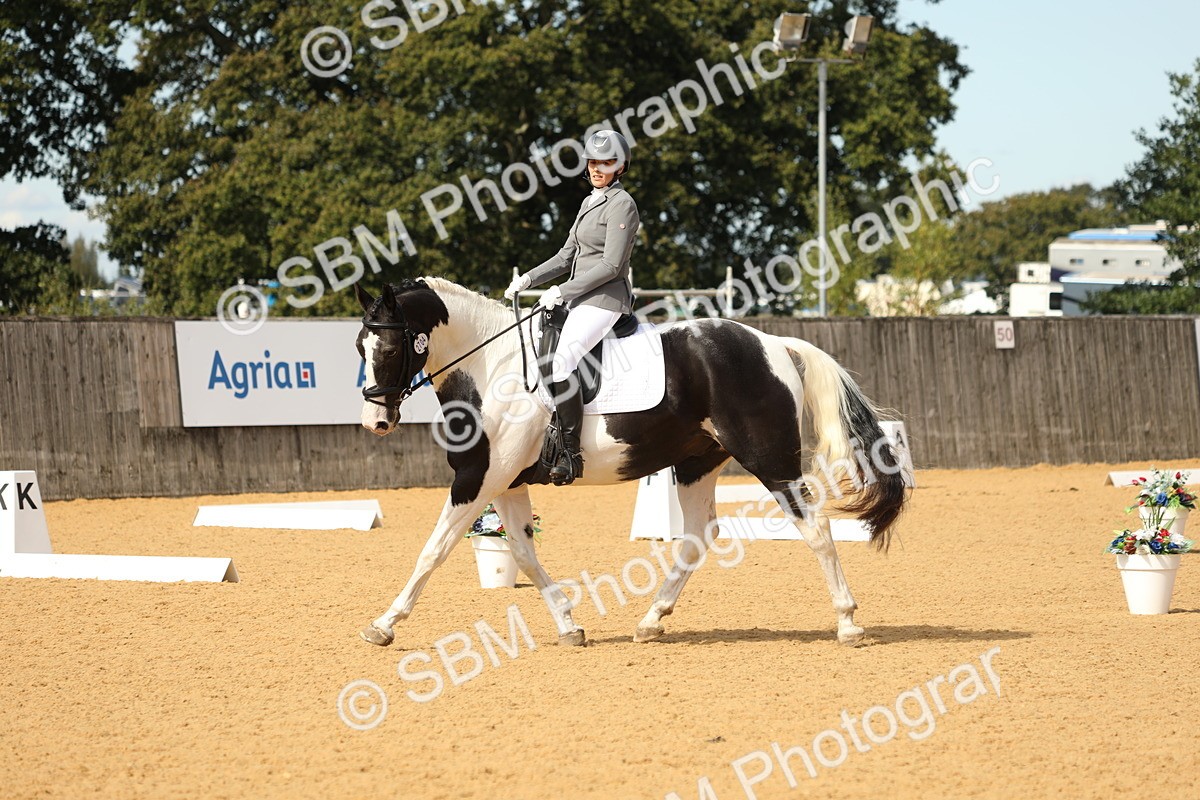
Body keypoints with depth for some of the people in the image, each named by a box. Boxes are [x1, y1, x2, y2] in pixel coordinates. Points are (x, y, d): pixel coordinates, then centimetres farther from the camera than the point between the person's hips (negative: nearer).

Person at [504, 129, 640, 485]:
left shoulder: (621, 204, -10)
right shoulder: (590, 203, 19)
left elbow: (611, 265, -17)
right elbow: (568, 255, 22)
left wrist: (562, 291, -17)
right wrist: (530, 278, 9)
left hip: (605, 299, -10)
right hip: (580, 299, 10)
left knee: (559, 364, -26)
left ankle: (571, 453, -25)